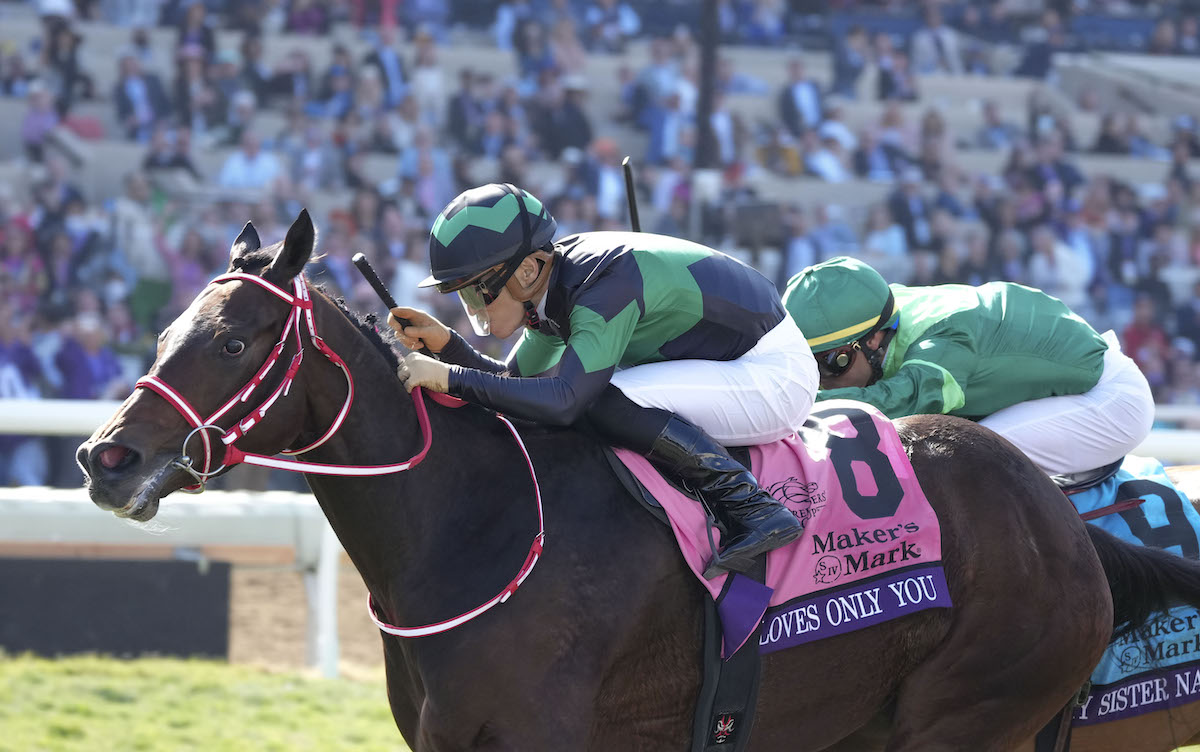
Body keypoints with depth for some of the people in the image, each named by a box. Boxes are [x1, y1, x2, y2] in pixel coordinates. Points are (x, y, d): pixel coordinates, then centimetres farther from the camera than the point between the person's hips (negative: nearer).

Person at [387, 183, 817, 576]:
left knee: (603, 403, -27)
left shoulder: (610, 284, -28)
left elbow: (564, 400, -37)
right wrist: (445, 344, -7)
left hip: (774, 374, -10)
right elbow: (513, 380, 10)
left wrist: (450, 378, -36)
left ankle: (752, 507, -21)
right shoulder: (554, 280, 1)